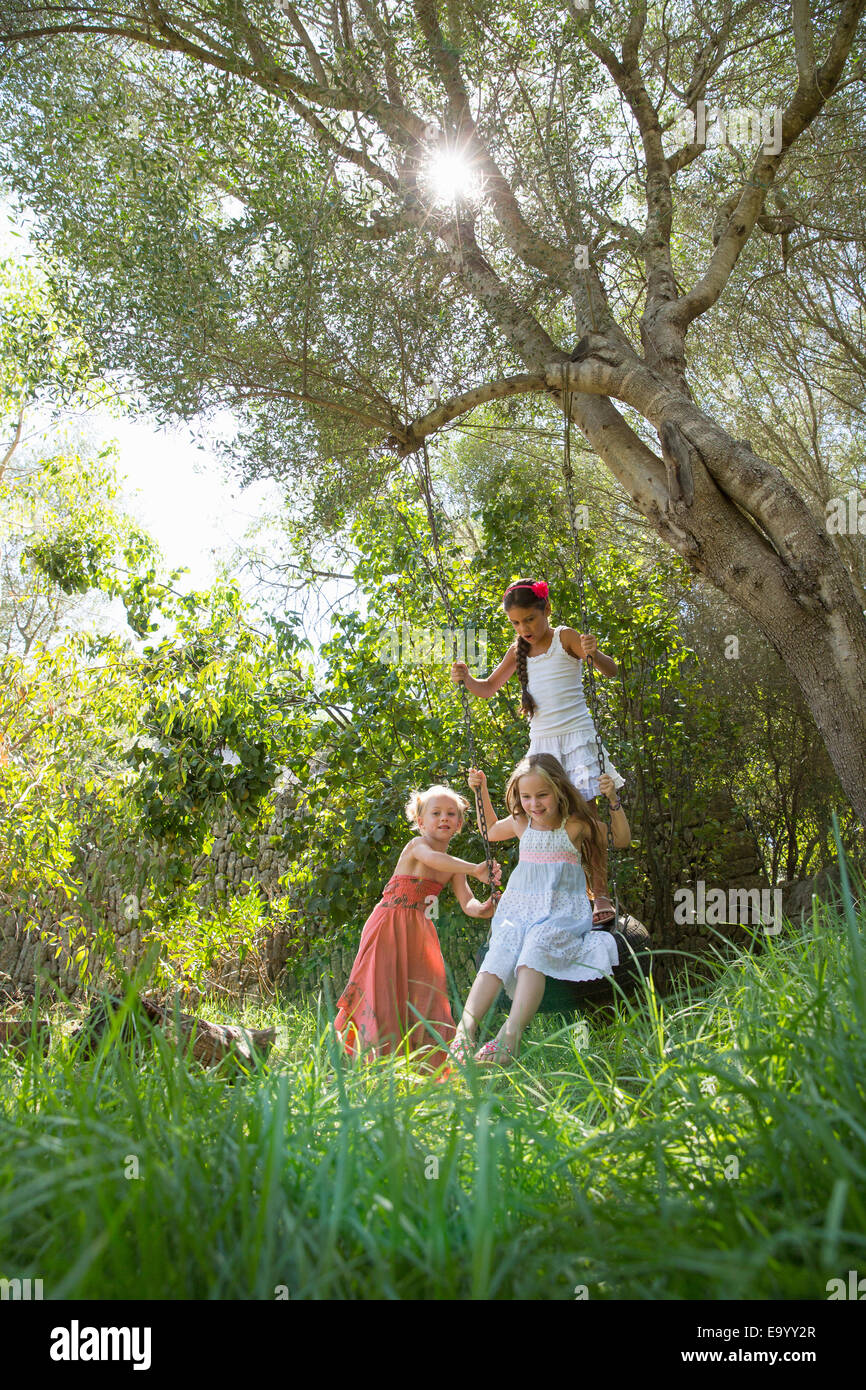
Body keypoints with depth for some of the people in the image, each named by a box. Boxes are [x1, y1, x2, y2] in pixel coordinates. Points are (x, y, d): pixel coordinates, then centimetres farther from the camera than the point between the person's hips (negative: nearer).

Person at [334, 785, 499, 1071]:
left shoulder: (454, 868, 8)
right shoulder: (417, 845, -11)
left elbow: (467, 902, -4)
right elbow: (433, 859, -36)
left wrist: (482, 908, -27)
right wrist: (475, 870, -42)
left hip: (419, 934, 6)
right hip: (389, 928, -6)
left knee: (422, 998, 4)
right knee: (385, 993, -7)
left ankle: (424, 1068, 9)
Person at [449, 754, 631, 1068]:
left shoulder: (576, 826, 2)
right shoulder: (521, 824, 13)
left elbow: (621, 841, 10)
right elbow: (491, 831, 35)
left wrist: (613, 801, -4)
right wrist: (482, 792, 26)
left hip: (562, 912, -3)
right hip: (518, 908, 3)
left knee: (535, 950, -35)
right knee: (498, 956, -28)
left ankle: (512, 1032, -52)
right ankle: (465, 1028, -46)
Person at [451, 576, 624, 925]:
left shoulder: (565, 637, -4)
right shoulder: (518, 650, 11)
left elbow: (611, 671, -9)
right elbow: (487, 689, 20)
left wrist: (593, 653, -31)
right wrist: (465, 678, -1)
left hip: (576, 736, -5)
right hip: (541, 741, 5)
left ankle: (601, 896, -9)